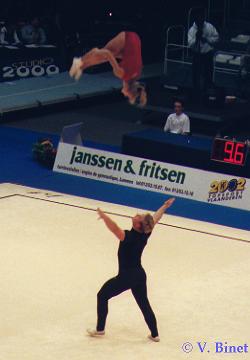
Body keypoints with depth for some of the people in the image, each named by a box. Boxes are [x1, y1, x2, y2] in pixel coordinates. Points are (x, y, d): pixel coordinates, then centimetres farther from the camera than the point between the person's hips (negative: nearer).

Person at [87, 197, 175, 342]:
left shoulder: (128, 237, -25)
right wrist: (165, 206, 25)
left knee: (102, 296, 11)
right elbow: (155, 219, 10)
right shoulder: (145, 234, -6)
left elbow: (115, 228, -44)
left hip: (126, 277, -7)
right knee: (144, 303, 20)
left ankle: (100, 329, 16)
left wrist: (104, 216, -54)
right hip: (140, 275, 7)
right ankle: (155, 334, 24)